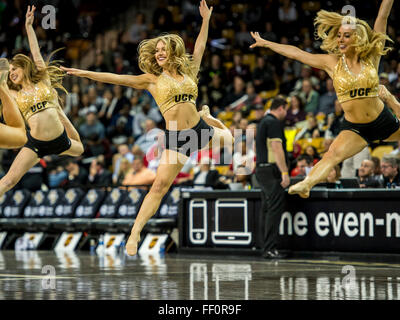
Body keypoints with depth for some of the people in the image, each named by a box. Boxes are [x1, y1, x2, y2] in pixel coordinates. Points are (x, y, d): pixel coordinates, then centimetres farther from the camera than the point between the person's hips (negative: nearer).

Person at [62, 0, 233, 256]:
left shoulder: (188, 72, 9)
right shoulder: (152, 79, 2)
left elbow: (200, 48, 19)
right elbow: (119, 79, -4)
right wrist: (86, 73, -10)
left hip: (200, 130, 4)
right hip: (176, 139, -4)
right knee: (160, 185, -15)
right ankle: (135, 233, -14)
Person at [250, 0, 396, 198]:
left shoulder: (371, 58, -4)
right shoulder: (332, 63, -2)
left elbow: (383, 17, -4)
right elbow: (296, 53, 1)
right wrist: (265, 43, 4)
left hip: (384, 122, 2)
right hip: (354, 128, -2)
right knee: (333, 154, -26)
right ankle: (307, 184, -41)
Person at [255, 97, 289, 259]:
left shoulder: (263, 122, 20)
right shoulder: (274, 123, -10)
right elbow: (276, 149, -18)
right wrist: (285, 172, -21)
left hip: (261, 169, 10)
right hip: (271, 171, -10)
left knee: (267, 209, 11)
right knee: (275, 208, -12)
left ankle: (267, 247, 13)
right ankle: (270, 248, -17)